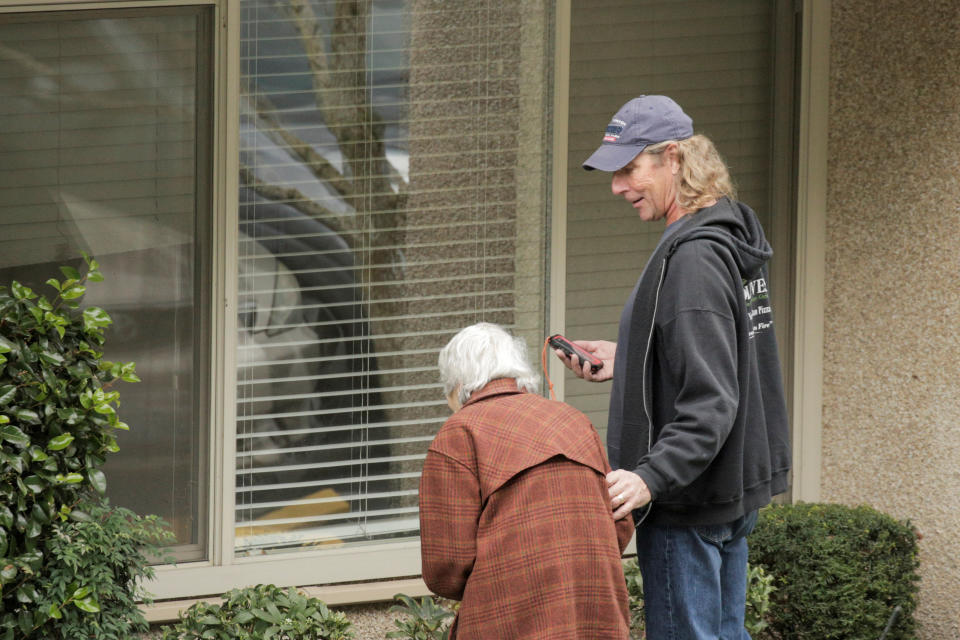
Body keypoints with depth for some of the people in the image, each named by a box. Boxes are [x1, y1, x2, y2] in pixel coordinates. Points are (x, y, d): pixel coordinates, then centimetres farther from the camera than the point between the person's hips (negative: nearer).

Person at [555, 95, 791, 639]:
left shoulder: (694, 257, -21)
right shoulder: (732, 237, 10)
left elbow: (710, 402, -26)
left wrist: (652, 476, -33)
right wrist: (627, 360, 17)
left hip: (691, 498, -10)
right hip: (736, 491, 10)